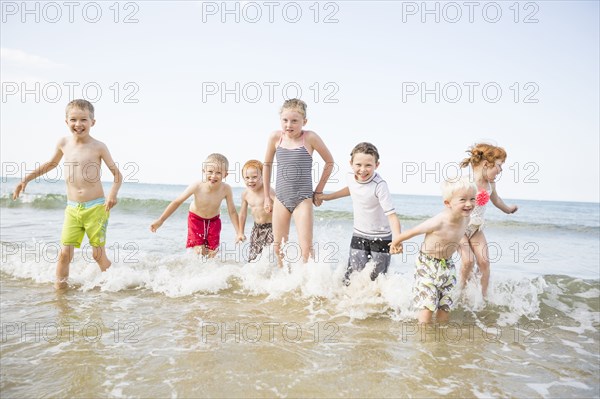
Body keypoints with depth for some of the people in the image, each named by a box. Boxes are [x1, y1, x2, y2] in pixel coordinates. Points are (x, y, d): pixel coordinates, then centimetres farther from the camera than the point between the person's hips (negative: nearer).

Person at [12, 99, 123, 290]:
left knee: (98, 253, 2)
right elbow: (51, 164, 25)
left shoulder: (98, 147, -7)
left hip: (96, 208, -3)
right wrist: (26, 179, 25)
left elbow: (117, 174, -4)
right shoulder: (64, 143, 4)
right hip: (72, 208, 3)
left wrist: (113, 193, -22)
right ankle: (59, 287, 14)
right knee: (65, 252, -2)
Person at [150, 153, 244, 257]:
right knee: (199, 251, -9)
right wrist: (160, 220, -16)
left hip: (214, 220, 1)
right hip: (195, 218, -1)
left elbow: (232, 211, -15)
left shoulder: (226, 189, -29)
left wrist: (238, 233, -14)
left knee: (212, 252, 0)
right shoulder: (197, 186, -32)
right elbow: (177, 202, -19)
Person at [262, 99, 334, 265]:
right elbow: (267, 165, 13)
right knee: (278, 247, 9)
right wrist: (267, 197, 15)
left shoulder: (310, 137, -9)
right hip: (280, 199, 4)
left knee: (306, 248, -8)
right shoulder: (275, 137, -1)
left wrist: (318, 190, 5)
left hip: (303, 199, -3)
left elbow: (329, 162, 4)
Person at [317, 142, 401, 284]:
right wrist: (328, 196, 26)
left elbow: (391, 214, -30)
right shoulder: (351, 177, -6)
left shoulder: (379, 185, -25)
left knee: (377, 279, 5)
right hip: (359, 235, 4)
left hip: (381, 238, -4)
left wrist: (397, 239, -44)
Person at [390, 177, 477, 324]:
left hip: (447, 266, 6)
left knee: (445, 305, 12)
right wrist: (396, 242, -3)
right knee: (428, 304, -7)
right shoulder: (438, 222, -31)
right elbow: (412, 231, -17)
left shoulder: (465, 218, -11)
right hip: (427, 265, -6)